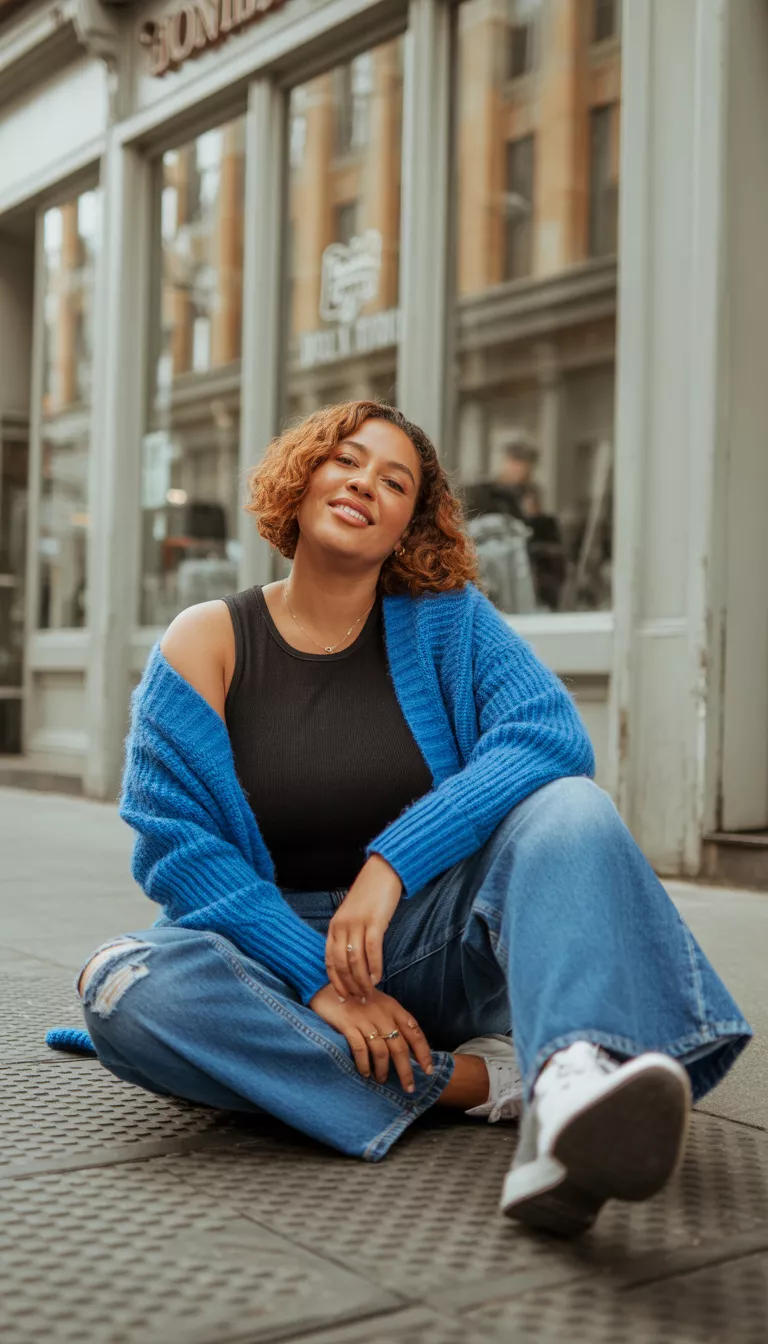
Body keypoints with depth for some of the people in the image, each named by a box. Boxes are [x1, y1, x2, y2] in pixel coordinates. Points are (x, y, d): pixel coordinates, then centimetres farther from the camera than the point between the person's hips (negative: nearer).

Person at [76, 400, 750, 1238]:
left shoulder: (444, 618, 1)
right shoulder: (205, 644, -1)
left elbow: (550, 736, -15)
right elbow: (174, 843, -8)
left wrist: (392, 864, -27)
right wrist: (319, 979, -20)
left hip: (432, 938, 0)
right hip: (280, 946, 0)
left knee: (569, 807, -24)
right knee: (126, 988, -31)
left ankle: (567, 1086, -51)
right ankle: (476, 1080, -28)